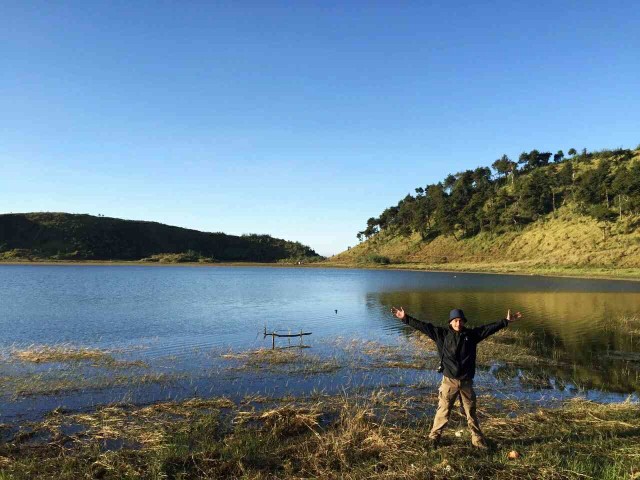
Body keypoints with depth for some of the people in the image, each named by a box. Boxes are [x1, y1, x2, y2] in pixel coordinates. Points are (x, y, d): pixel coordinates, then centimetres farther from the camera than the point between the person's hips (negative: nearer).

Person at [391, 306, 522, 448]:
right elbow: (424, 326, -8)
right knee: (443, 411, 3)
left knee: (471, 412, 15)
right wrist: (405, 318, -13)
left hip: (466, 382, 2)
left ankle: (478, 440, 29)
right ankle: (434, 437, 18)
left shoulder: (472, 334, 2)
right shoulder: (442, 334, -4)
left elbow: (490, 328, 7)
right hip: (449, 381, -2)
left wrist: (506, 321, 7)